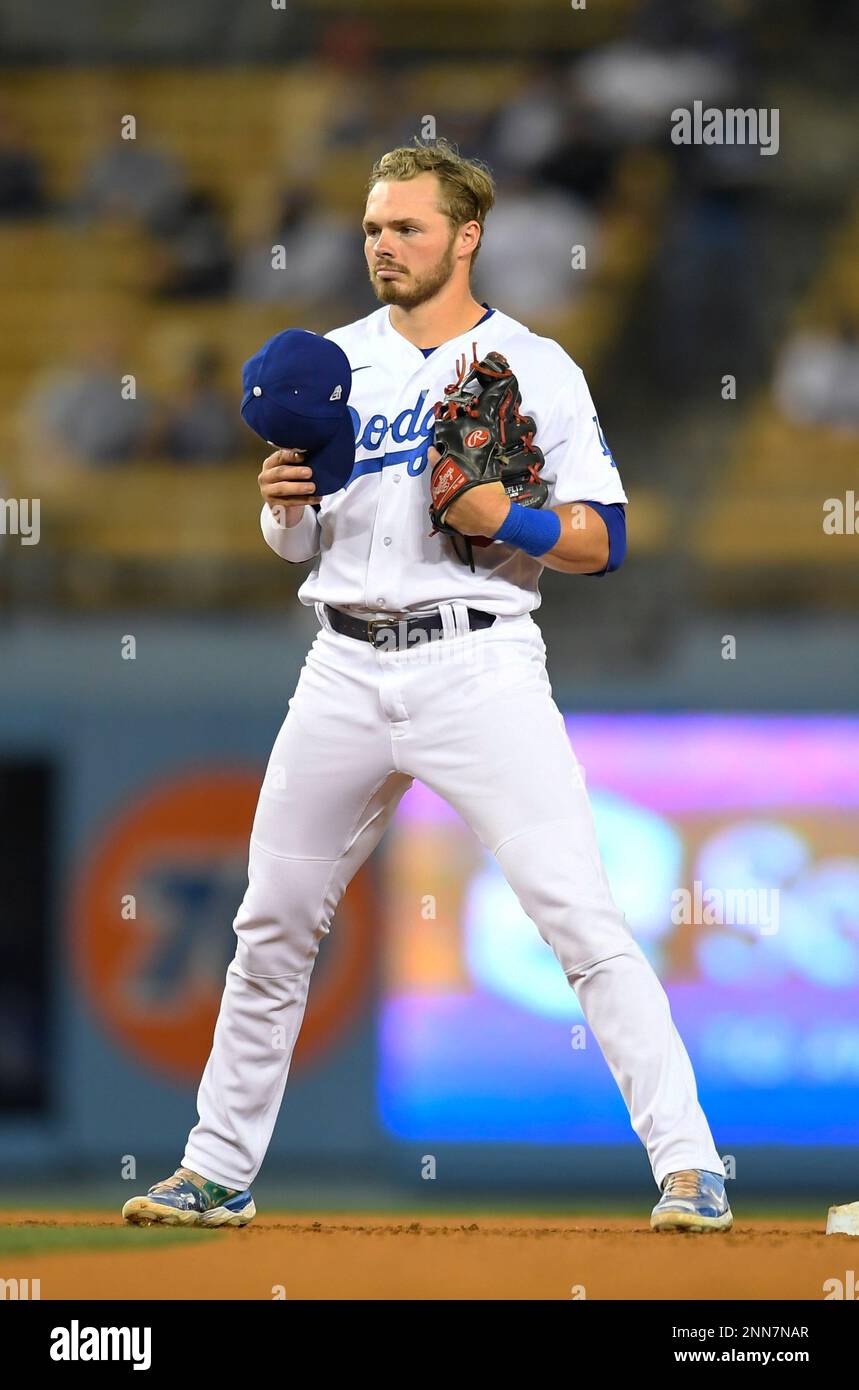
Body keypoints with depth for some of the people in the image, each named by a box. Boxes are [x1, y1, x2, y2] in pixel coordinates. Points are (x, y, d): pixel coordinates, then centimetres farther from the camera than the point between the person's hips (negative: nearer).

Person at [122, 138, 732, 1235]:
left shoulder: (535, 367, 1)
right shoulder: (337, 361, 12)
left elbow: (603, 543, -2)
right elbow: (295, 544, 17)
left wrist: (499, 518, -18)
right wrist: (286, 503, -6)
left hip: (479, 665, -5)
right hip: (346, 671, 5)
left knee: (583, 919, -14)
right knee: (271, 927, 10)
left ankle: (689, 1166, -14)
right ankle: (217, 1173, 22)